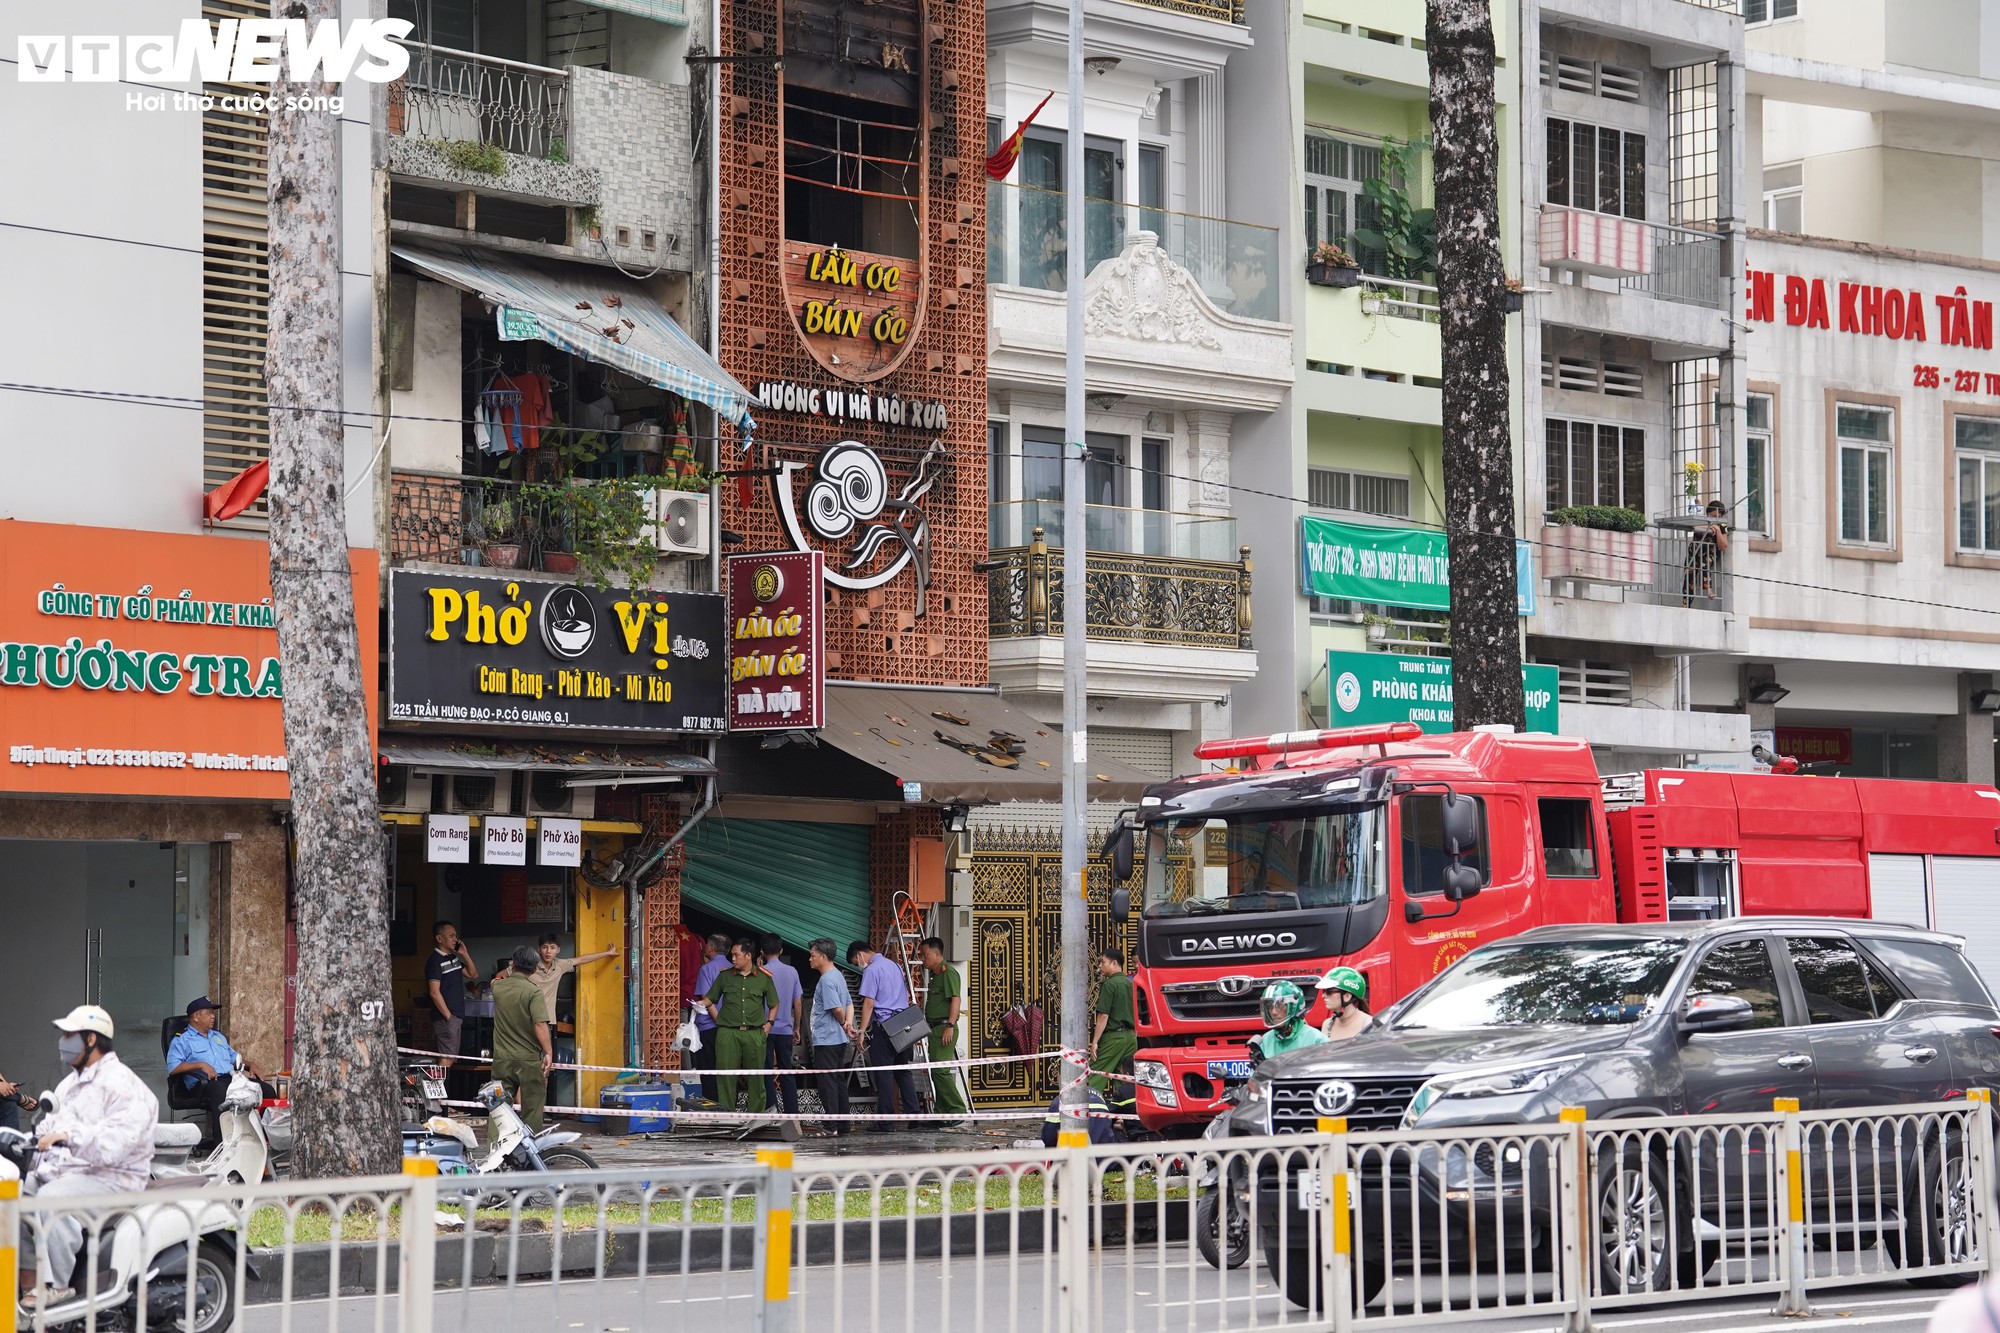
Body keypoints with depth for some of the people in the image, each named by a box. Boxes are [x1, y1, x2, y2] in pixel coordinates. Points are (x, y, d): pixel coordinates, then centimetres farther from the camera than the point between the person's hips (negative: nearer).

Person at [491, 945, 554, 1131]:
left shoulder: (498, 987, 2)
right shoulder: (534, 991, -13)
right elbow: (540, 1024, -22)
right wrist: (548, 1052, -22)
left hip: (502, 1059, 4)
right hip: (529, 1059, -4)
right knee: (532, 1107, 4)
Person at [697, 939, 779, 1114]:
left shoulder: (764, 977, 6)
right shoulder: (725, 976, 8)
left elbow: (774, 1004, 15)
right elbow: (710, 1000, 13)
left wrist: (769, 1023, 4)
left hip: (755, 1033, 0)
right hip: (727, 1033, 1)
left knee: (756, 1077, 3)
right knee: (726, 1076, -2)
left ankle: (756, 1117, 9)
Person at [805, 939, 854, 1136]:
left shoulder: (827, 980, -16)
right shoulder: (838, 976, 16)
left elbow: (837, 1009, -23)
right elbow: (849, 1004, 18)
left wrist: (843, 1024, -4)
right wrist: (848, 1024, 3)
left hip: (826, 1040, -10)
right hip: (839, 1039, 10)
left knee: (827, 1082, -7)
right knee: (838, 1081, 13)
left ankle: (831, 1125, -8)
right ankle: (843, 1124, 16)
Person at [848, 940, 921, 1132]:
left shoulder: (872, 970, -10)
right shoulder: (895, 966, 16)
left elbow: (869, 1003, -15)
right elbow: (906, 996, 22)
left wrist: (862, 1031, -14)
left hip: (882, 1026, -8)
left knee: (883, 1074, -4)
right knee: (903, 1072, 12)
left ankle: (885, 1121, -4)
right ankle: (912, 1114, 9)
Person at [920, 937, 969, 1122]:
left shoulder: (948, 972, -10)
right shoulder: (936, 975, 21)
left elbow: (956, 999, -20)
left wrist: (950, 1026, -27)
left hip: (945, 1028, -11)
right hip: (936, 1030, 11)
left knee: (940, 1070, -17)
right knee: (937, 1071, 9)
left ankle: (959, 1109, -17)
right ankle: (943, 1112, 12)